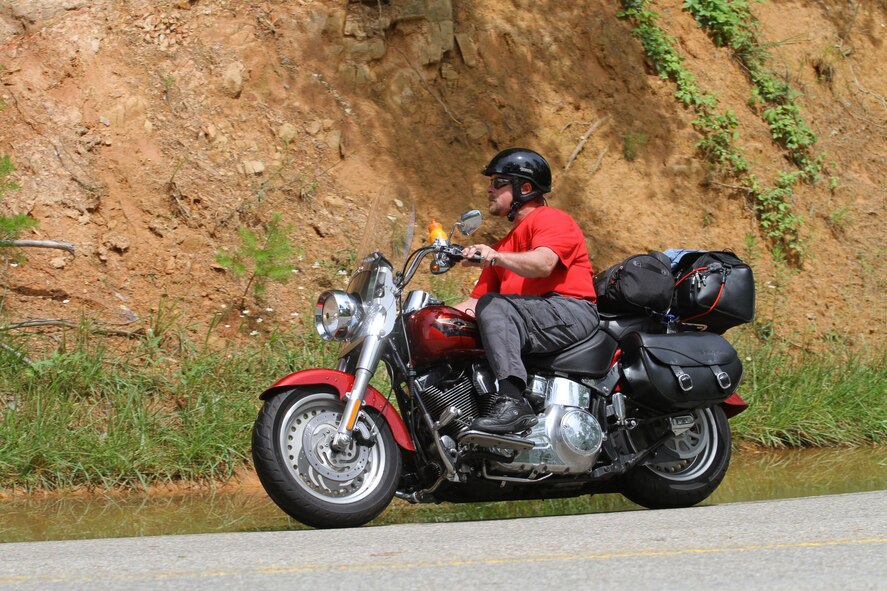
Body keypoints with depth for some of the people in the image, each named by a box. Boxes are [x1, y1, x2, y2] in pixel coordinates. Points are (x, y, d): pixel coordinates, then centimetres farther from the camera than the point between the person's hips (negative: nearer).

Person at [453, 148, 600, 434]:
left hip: (570, 311, -9)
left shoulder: (552, 220, 3)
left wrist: (496, 257, -35)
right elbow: (475, 300, 22)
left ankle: (512, 401, -48)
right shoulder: (505, 245, 31)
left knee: (493, 306, -33)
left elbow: (543, 264, -20)